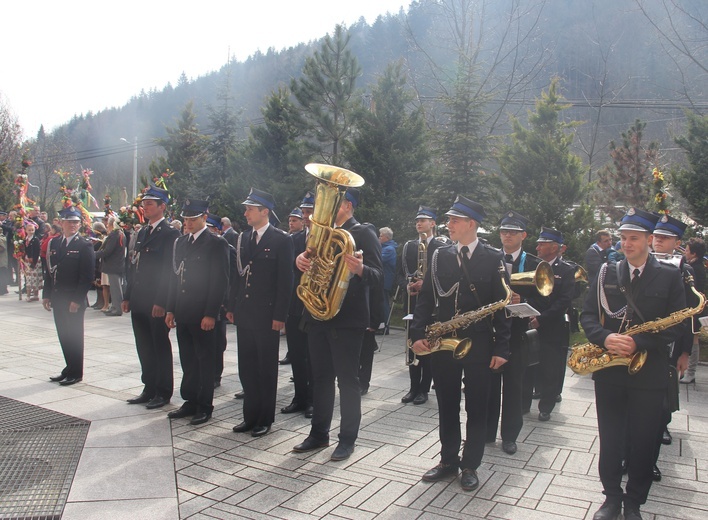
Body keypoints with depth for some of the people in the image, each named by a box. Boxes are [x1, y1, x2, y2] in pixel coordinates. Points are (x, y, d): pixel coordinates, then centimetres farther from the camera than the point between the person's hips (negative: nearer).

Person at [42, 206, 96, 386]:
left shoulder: (84, 246, -9)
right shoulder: (54, 243, 10)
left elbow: (87, 276, -13)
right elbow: (49, 270, 13)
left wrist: (77, 300, -17)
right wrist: (46, 295, 7)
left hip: (74, 300, -6)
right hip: (58, 299, 6)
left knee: (74, 336, 3)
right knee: (63, 335, 13)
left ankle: (75, 373, 14)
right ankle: (69, 369, 25)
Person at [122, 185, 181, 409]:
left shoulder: (170, 233, -11)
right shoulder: (141, 233, 15)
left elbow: (169, 270, -16)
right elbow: (134, 266, 17)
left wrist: (161, 302, -19)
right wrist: (127, 296, 12)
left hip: (157, 303, -8)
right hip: (139, 301, 8)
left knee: (160, 346, 3)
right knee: (144, 346, 14)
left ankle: (163, 392, 14)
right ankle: (149, 388, 26)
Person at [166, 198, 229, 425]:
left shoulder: (216, 244, -8)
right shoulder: (180, 242, 13)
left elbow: (220, 282, -12)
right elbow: (175, 277, 15)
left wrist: (210, 314, -16)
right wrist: (171, 309, 10)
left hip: (203, 315, -6)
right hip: (182, 313, 6)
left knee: (205, 361, 4)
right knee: (187, 360, 13)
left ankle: (205, 406, 14)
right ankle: (190, 401, 25)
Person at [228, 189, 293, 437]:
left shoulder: (281, 240, -8)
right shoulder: (244, 238, 11)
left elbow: (285, 280, -10)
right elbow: (239, 274, 14)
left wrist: (279, 315, -14)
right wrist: (232, 307, 10)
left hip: (266, 314, -6)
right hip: (244, 313, 6)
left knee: (266, 368, 6)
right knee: (246, 367, 13)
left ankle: (265, 419, 20)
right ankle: (250, 416, 26)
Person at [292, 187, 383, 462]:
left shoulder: (364, 233, -6)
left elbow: (378, 275, -13)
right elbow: (309, 263, 15)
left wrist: (360, 269, -34)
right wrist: (301, 259, -9)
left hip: (347, 318, -6)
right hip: (317, 314, 7)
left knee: (347, 379, 2)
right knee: (321, 376, 14)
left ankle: (347, 439, 15)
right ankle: (319, 433, 27)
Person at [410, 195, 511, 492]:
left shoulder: (493, 258, -3)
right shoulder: (439, 256, 6)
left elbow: (503, 304, -4)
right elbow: (425, 298, 6)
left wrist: (501, 348, -9)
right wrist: (418, 334, -5)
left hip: (479, 344, -3)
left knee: (476, 407, 7)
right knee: (447, 405, 13)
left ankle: (470, 465, 23)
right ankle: (448, 460, 28)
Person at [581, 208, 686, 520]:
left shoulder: (670, 277, -1)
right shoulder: (606, 274, 5)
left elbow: (676, 326, -6)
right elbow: (588, 315, 2)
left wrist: (638, 343, -20)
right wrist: (605, 338, -18)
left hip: (649, 373, -1)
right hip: (608, 370, 2)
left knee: (643, 443, 9)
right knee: (610, 441, 11)